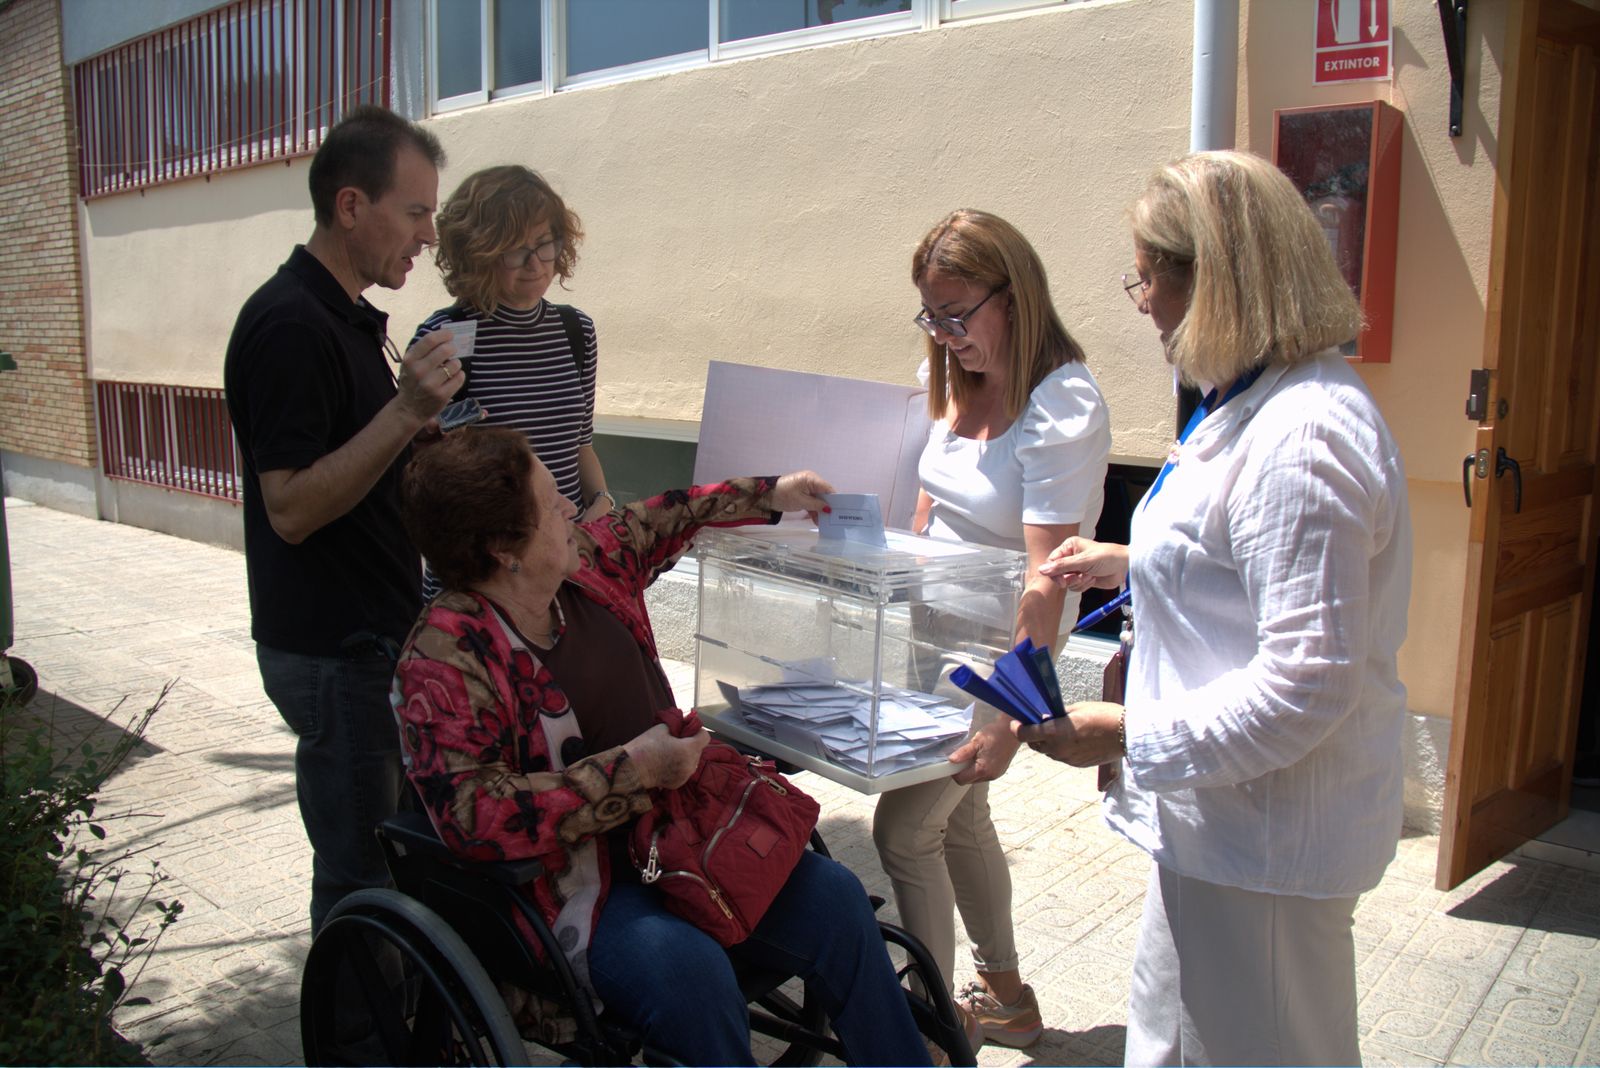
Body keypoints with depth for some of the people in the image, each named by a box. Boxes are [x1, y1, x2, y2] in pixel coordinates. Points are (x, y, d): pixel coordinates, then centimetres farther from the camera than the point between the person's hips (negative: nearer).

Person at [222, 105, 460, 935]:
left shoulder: (347, 317, 12)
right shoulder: (290, 324, -20)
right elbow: (291, 508, -24)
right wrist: (405, 412, -29)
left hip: (373, 634, 10)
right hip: (331, 651, -10)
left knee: (389, 858, 21)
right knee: (358, 875, 4)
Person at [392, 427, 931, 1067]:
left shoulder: (586, 561, 1)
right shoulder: (443, 661, -20)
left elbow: (663, 522, 21)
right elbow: (474, 815, -29)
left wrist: (769, 495, 28)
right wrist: (632, 770, -26)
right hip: (574, 891, -7)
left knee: (831, 897, -8)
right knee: (688, 966, -33)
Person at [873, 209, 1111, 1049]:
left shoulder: (1061, 408, -21)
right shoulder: (959, 382, 4)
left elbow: (1046, 579, -28)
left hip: (1002, 646, -8)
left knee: (903, 828, -3)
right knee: (957, 816, 18)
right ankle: (1004, 996, 38)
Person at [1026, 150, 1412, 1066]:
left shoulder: (1305, 436, -25)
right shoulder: (1258, 407, 9)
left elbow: (1306, 684, -27)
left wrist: (1128, 733, -20)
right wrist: (1131, 564, 20)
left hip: (1265, 844, -10)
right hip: (1225, 821, 10)